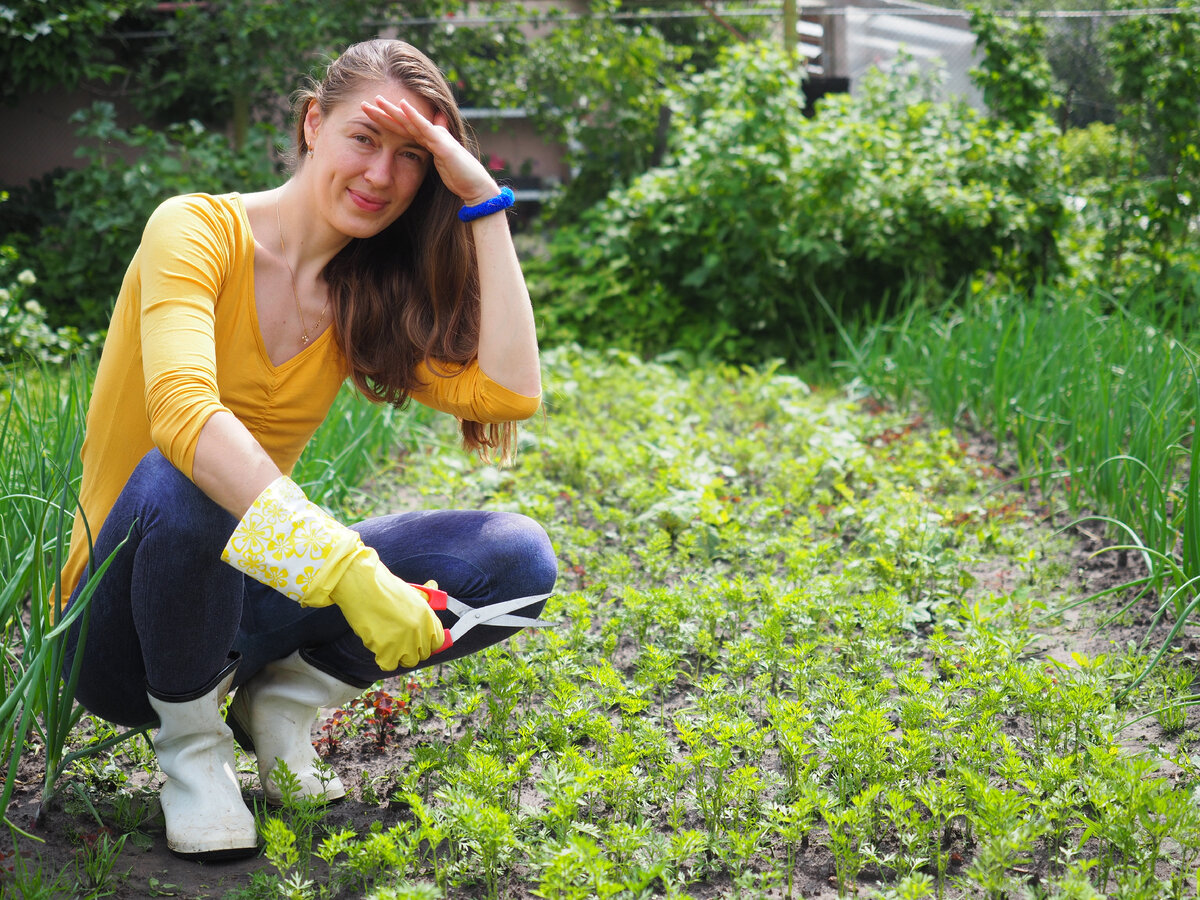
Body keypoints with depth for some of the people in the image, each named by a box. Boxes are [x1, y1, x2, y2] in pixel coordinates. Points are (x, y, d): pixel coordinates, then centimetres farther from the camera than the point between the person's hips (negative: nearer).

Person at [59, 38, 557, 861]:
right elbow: (182, 411, -32)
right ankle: (189, 738, -10)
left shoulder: (367, 301, 5)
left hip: (243, 600, 5)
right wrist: (347, 567, -42)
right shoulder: (199, 229, -13)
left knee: (517, 560, -13)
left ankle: (278, 702, 4)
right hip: (122, 631, -4)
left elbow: (510, 395, -12)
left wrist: (484, 203, -11)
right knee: (181, 477, -39)